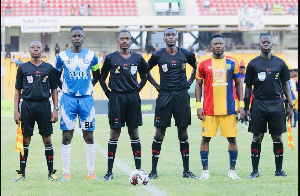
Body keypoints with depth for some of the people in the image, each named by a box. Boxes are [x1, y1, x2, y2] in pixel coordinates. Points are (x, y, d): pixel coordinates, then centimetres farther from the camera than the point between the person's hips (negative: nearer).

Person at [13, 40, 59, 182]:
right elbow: (18, 90, 9)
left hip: (44, 106, 0)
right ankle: (21, 173, 8)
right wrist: (16, 111, 2)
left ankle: (51, 172, 8)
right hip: (27, 105, 0)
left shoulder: (49, 68, 8)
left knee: (47, 139, 1)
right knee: (25, 139, 2)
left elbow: (54, 89, 11)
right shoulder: (23, 68, 8)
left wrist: (55, 109, 2)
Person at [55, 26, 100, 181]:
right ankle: (66, 173, 3)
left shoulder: (91, 56, 4)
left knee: (89, 136, 2)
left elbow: (97, 75, 18)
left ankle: (91, 172, 7)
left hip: (86, 99, 1)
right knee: (66, 136, -2)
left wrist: (89, 86, 7)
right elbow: (57, 77, 14)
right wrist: (64, 89, 5)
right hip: (68, 99, -1)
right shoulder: (62, 56, 2)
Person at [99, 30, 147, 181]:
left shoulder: (138, 59, 7)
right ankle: (109, 171, 1)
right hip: (116, 97, -2)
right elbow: (102, 78, 12)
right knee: (115, 133, -3)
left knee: (134, 133, 5)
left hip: (133, 98, 2)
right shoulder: (111, 58, 2)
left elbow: (144, 77, 20)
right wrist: (108, 93, 5)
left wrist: (137, 90, 10)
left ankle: (138, 169, 8)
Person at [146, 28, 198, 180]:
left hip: (181, 96, 1)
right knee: (159, 133, -2)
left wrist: (189, 82, 11)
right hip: (165, 96, -1)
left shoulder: (186, 54, 4)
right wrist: (156, 85, 7)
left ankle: (186, 170, 11)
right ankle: (153, 170, 3)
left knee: (183, 132, 5)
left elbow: (196, 67, 21)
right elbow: (146, 71, 14)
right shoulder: (158, 56, 0)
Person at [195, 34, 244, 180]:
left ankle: (232, 170, 11)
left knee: (232, 138, 1)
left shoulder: (232, 63, 6)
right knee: (205, 138, -1)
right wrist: (198, 106, -1)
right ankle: (205, 170, 8)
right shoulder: (204, 64, 5)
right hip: (209, 108, 0)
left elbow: (238, 84, 10)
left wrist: (241, 105, 2)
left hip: (228, 108, 1)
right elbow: (198, 85, 8)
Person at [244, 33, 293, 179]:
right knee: (257, 137, 1)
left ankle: (279, 170, 11)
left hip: (276, 104, 1)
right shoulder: (253, 64, 4)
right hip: (258, 105, -1)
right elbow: (248, 87, 6)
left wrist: (290, 105, 6)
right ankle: (255, 171, 7)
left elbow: (285, 85, 13)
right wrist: (246, 108, 1)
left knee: (277, 137, 4)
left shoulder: (280, 63, 8)